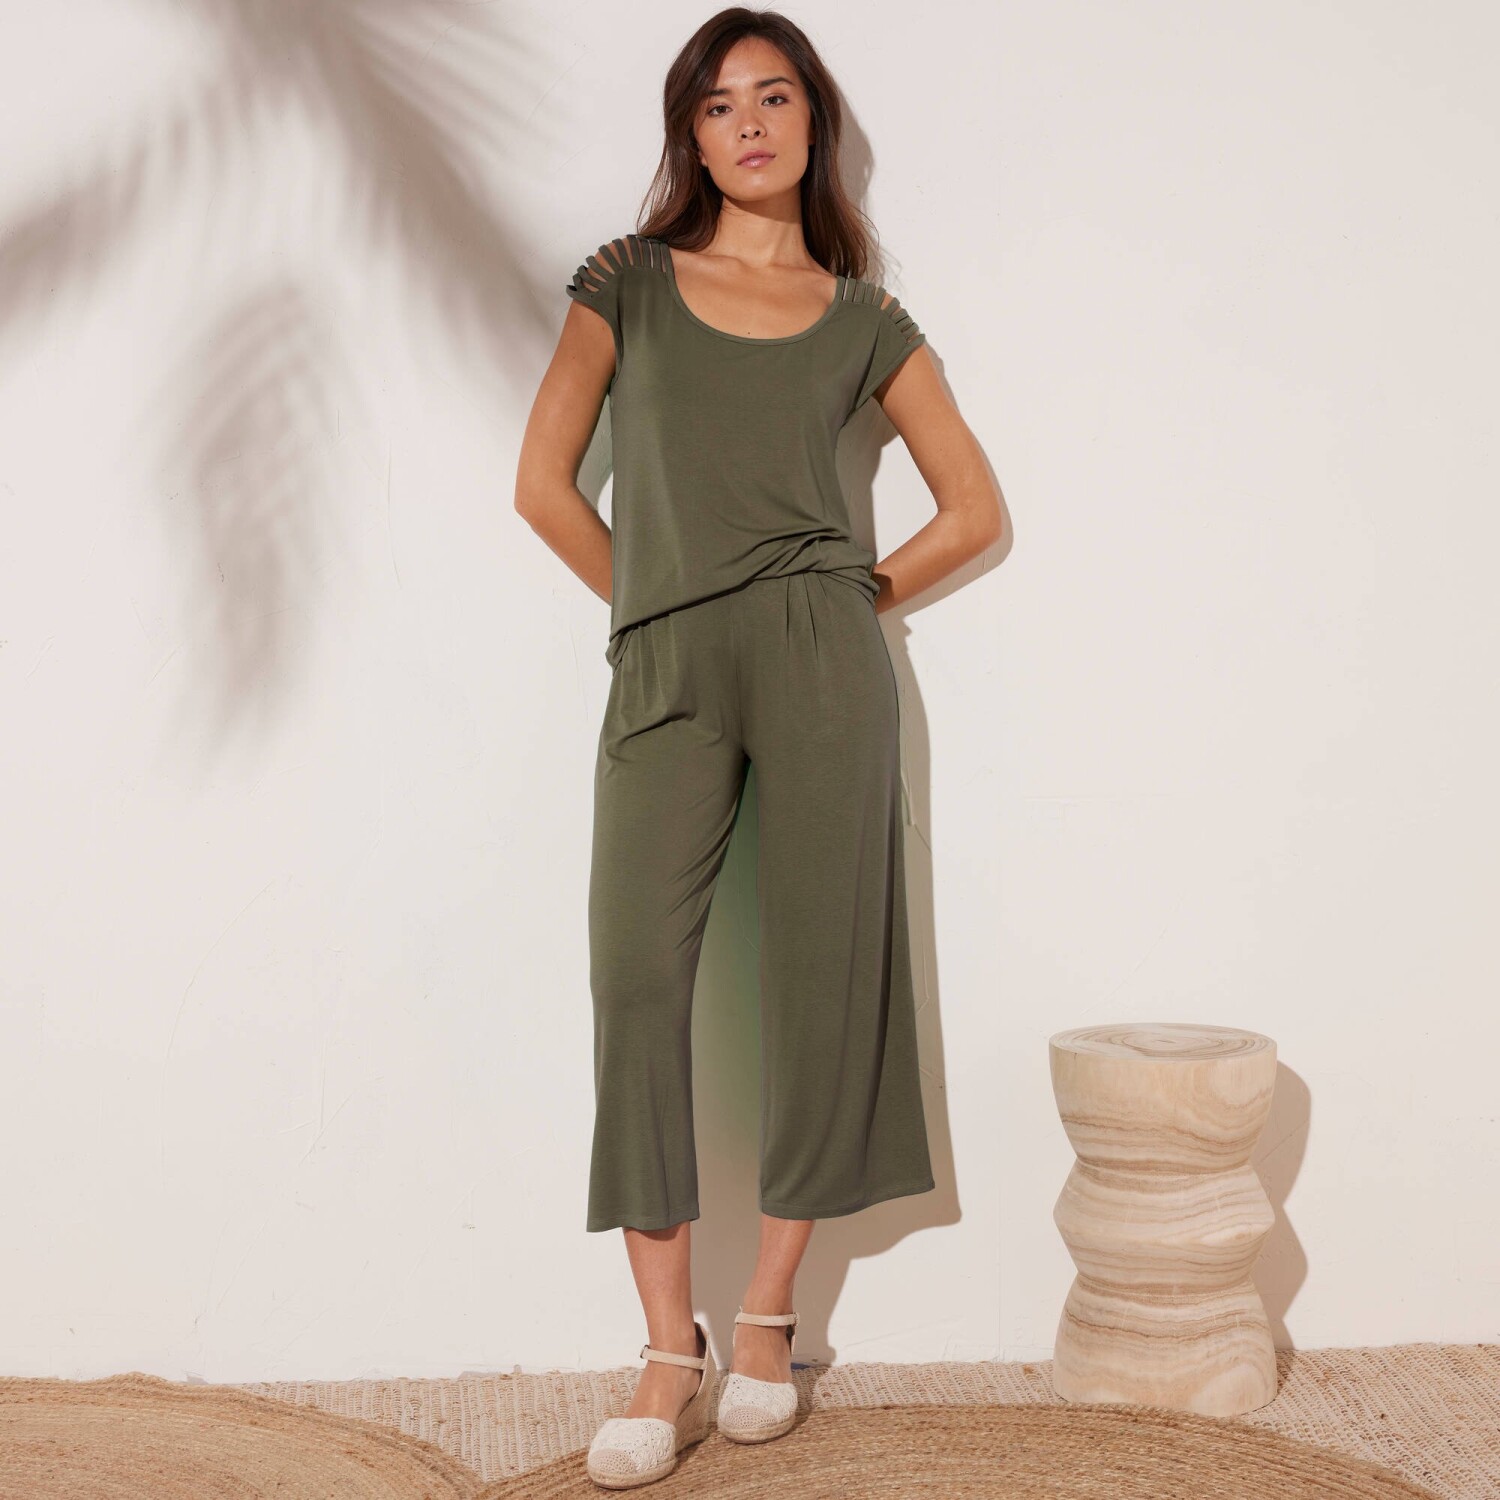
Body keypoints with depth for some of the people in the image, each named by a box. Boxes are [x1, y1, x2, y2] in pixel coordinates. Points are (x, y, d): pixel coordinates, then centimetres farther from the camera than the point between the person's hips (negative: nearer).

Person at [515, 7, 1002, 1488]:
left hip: (819, 650, 1)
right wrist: (650, 601, 9)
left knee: (818, 966, -3)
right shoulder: (629, 283, 13)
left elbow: (972, 507, 16)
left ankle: (767, 1317, 9)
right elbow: (545, 482, 11)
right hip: (663, 666, 0)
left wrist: (859, 599, 9)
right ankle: (670, 1352, -10)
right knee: (636, 967, -13)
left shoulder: (865, 320, 14)